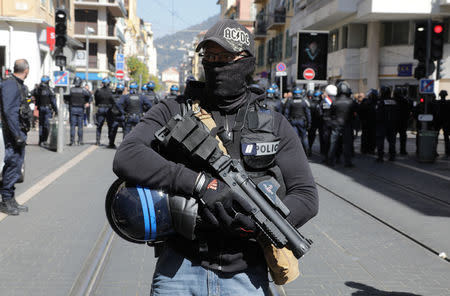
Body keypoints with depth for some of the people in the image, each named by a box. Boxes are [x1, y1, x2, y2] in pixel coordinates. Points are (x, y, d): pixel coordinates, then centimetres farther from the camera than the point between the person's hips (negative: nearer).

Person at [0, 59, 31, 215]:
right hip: (14, 132, -10)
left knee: (16, 165, 13)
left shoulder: (19, 85, 16)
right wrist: (17, 135, -24)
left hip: (20, 132, 10)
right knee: (13, 165, -7)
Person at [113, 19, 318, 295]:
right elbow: (126, 157, -14)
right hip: (180, 268, 0)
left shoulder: (274, 125, 5)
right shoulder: (174, 111, 2)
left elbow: (306, 196, 2)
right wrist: (200, 183, -22)